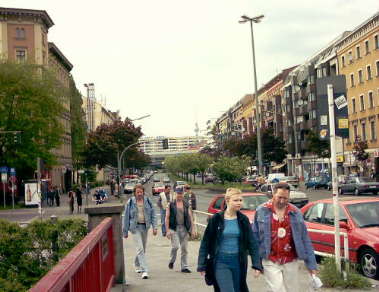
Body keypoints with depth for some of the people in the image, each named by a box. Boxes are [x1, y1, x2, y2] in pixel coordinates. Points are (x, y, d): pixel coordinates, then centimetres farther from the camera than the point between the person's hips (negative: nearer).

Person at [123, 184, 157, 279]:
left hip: (145, 226, 4)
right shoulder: (130, 202, -4)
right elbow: (126, 217, 1)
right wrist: (125, 231, 2)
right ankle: (145, 270, -14)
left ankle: (137, 264, 40)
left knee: (143, 249, 16)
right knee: (140, 249, -12)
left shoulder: (147, 201, 2)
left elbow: (153, 214, 5)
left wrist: (154, 227, -6)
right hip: (135, 227, -4)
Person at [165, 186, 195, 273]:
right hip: (174, 228, -3)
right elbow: (167, 218, -1)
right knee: (175, 246, -14)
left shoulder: (186, 205, 10)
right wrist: (168, 230, -8)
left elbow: (190, 217, 12)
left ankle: (184, 267, 12)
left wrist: (192, 229, 5)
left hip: (184, 228, 3)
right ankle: (171, 261, 13)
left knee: (184, 248, 4)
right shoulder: (171, 204, 2)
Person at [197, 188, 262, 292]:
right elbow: (205, 243, -1)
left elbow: (252, 243, 3)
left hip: (238, 263, 3)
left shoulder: (243, 220, 3)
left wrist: (256, 265, -4)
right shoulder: (216, 219, -5)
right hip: (221, 263, -3)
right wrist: (202, 266, -3)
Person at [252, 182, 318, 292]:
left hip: (291, 262, 2)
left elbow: (305, 239, 3)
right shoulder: (262, 210, -3)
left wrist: (311, 264, 0)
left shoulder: (295, 212, 2)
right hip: (270, 262, -2)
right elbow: (255, 237, 2)